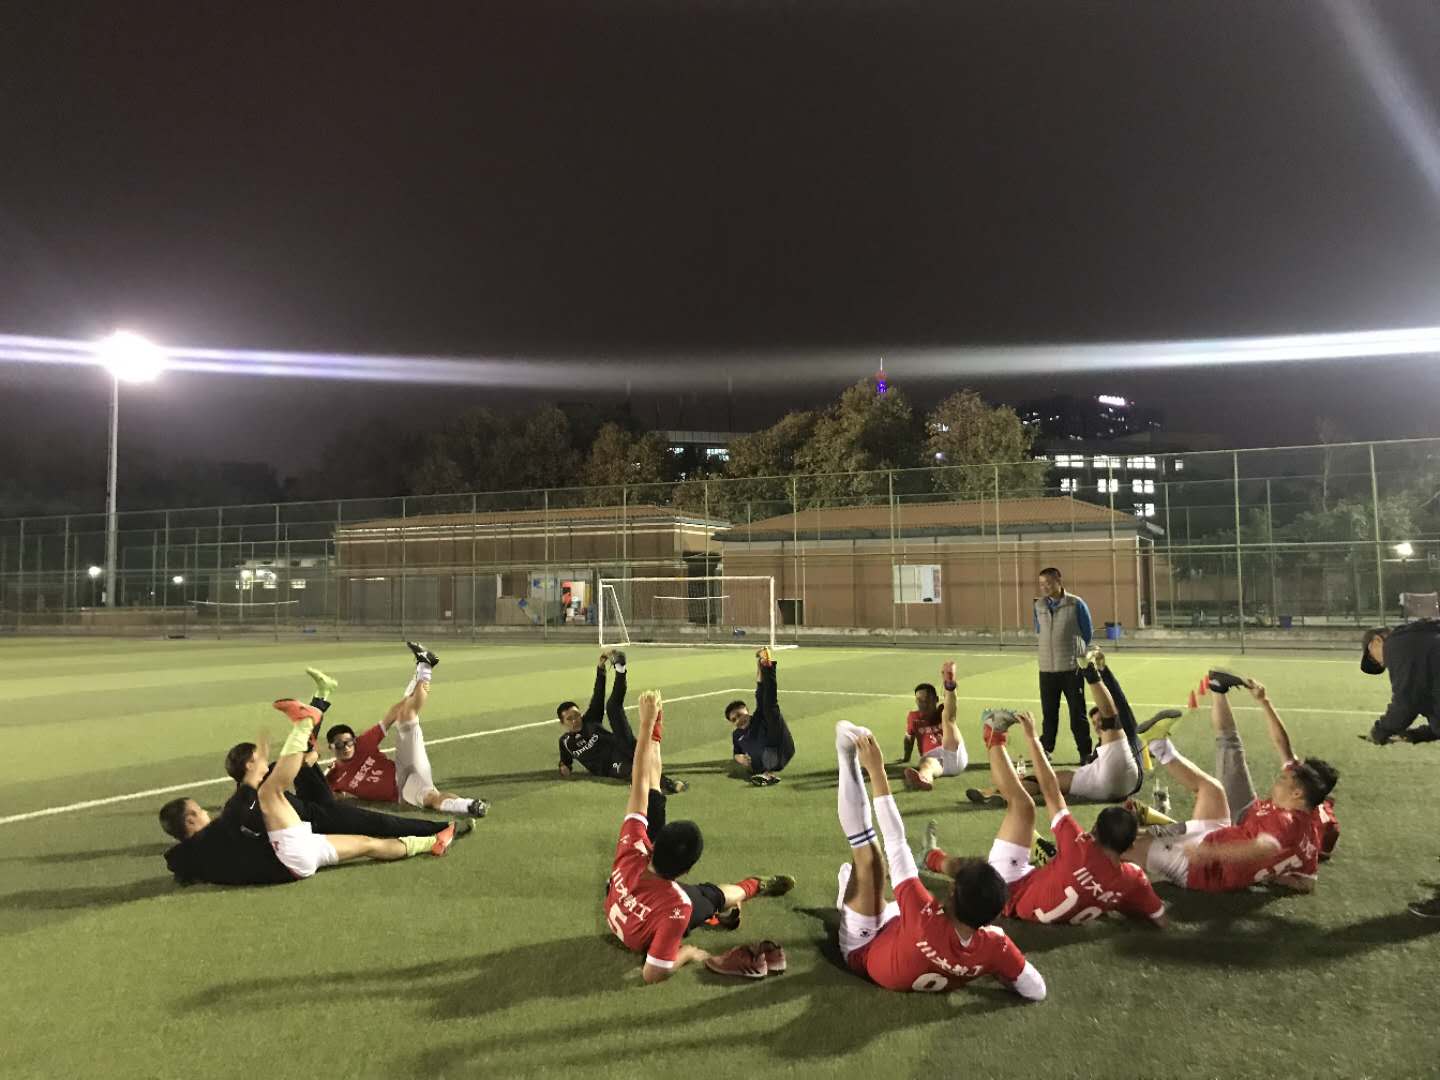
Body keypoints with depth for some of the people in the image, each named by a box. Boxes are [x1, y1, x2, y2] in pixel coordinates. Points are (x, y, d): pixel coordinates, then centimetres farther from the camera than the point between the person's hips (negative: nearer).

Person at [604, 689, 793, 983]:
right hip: (643, 941, -3)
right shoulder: (676, 907, -47)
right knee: (712, 895, 18)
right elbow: (652, 974, -39)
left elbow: (639, 784, -33)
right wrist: (691, 953, -21)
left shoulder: (632, 852, -40)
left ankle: (654, 728, 25)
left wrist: (647, 722, -29)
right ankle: (755, 887, 52)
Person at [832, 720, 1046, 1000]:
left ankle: (848, 757, -4)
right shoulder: (996, 947, -35)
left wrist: (876, 771, -36)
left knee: (869, 856, -18)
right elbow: (1037, 991, -19)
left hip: (863, 952, -4)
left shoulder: (925, 919, -44)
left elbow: (895, 841, -41)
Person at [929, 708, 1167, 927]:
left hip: (1011, 892, -5)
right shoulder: (1133, 879, -22)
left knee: (1022, 803, 1)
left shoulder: (1081, 851, -33)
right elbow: (1161, 921, -5)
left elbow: (1051, 790, -25)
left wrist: (1032, 737, -16)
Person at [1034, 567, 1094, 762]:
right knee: (1048, 713, 10)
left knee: (1077, 713, 2)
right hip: (1047, 668, 4)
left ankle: (1085, 752, 12)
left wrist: (1073, 651, 11)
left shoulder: (1076, 604, -7)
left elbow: (1087, 633, 3)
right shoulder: (1039, 605, 5)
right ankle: (1046, 750, 21)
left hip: (1071, 668, -4)